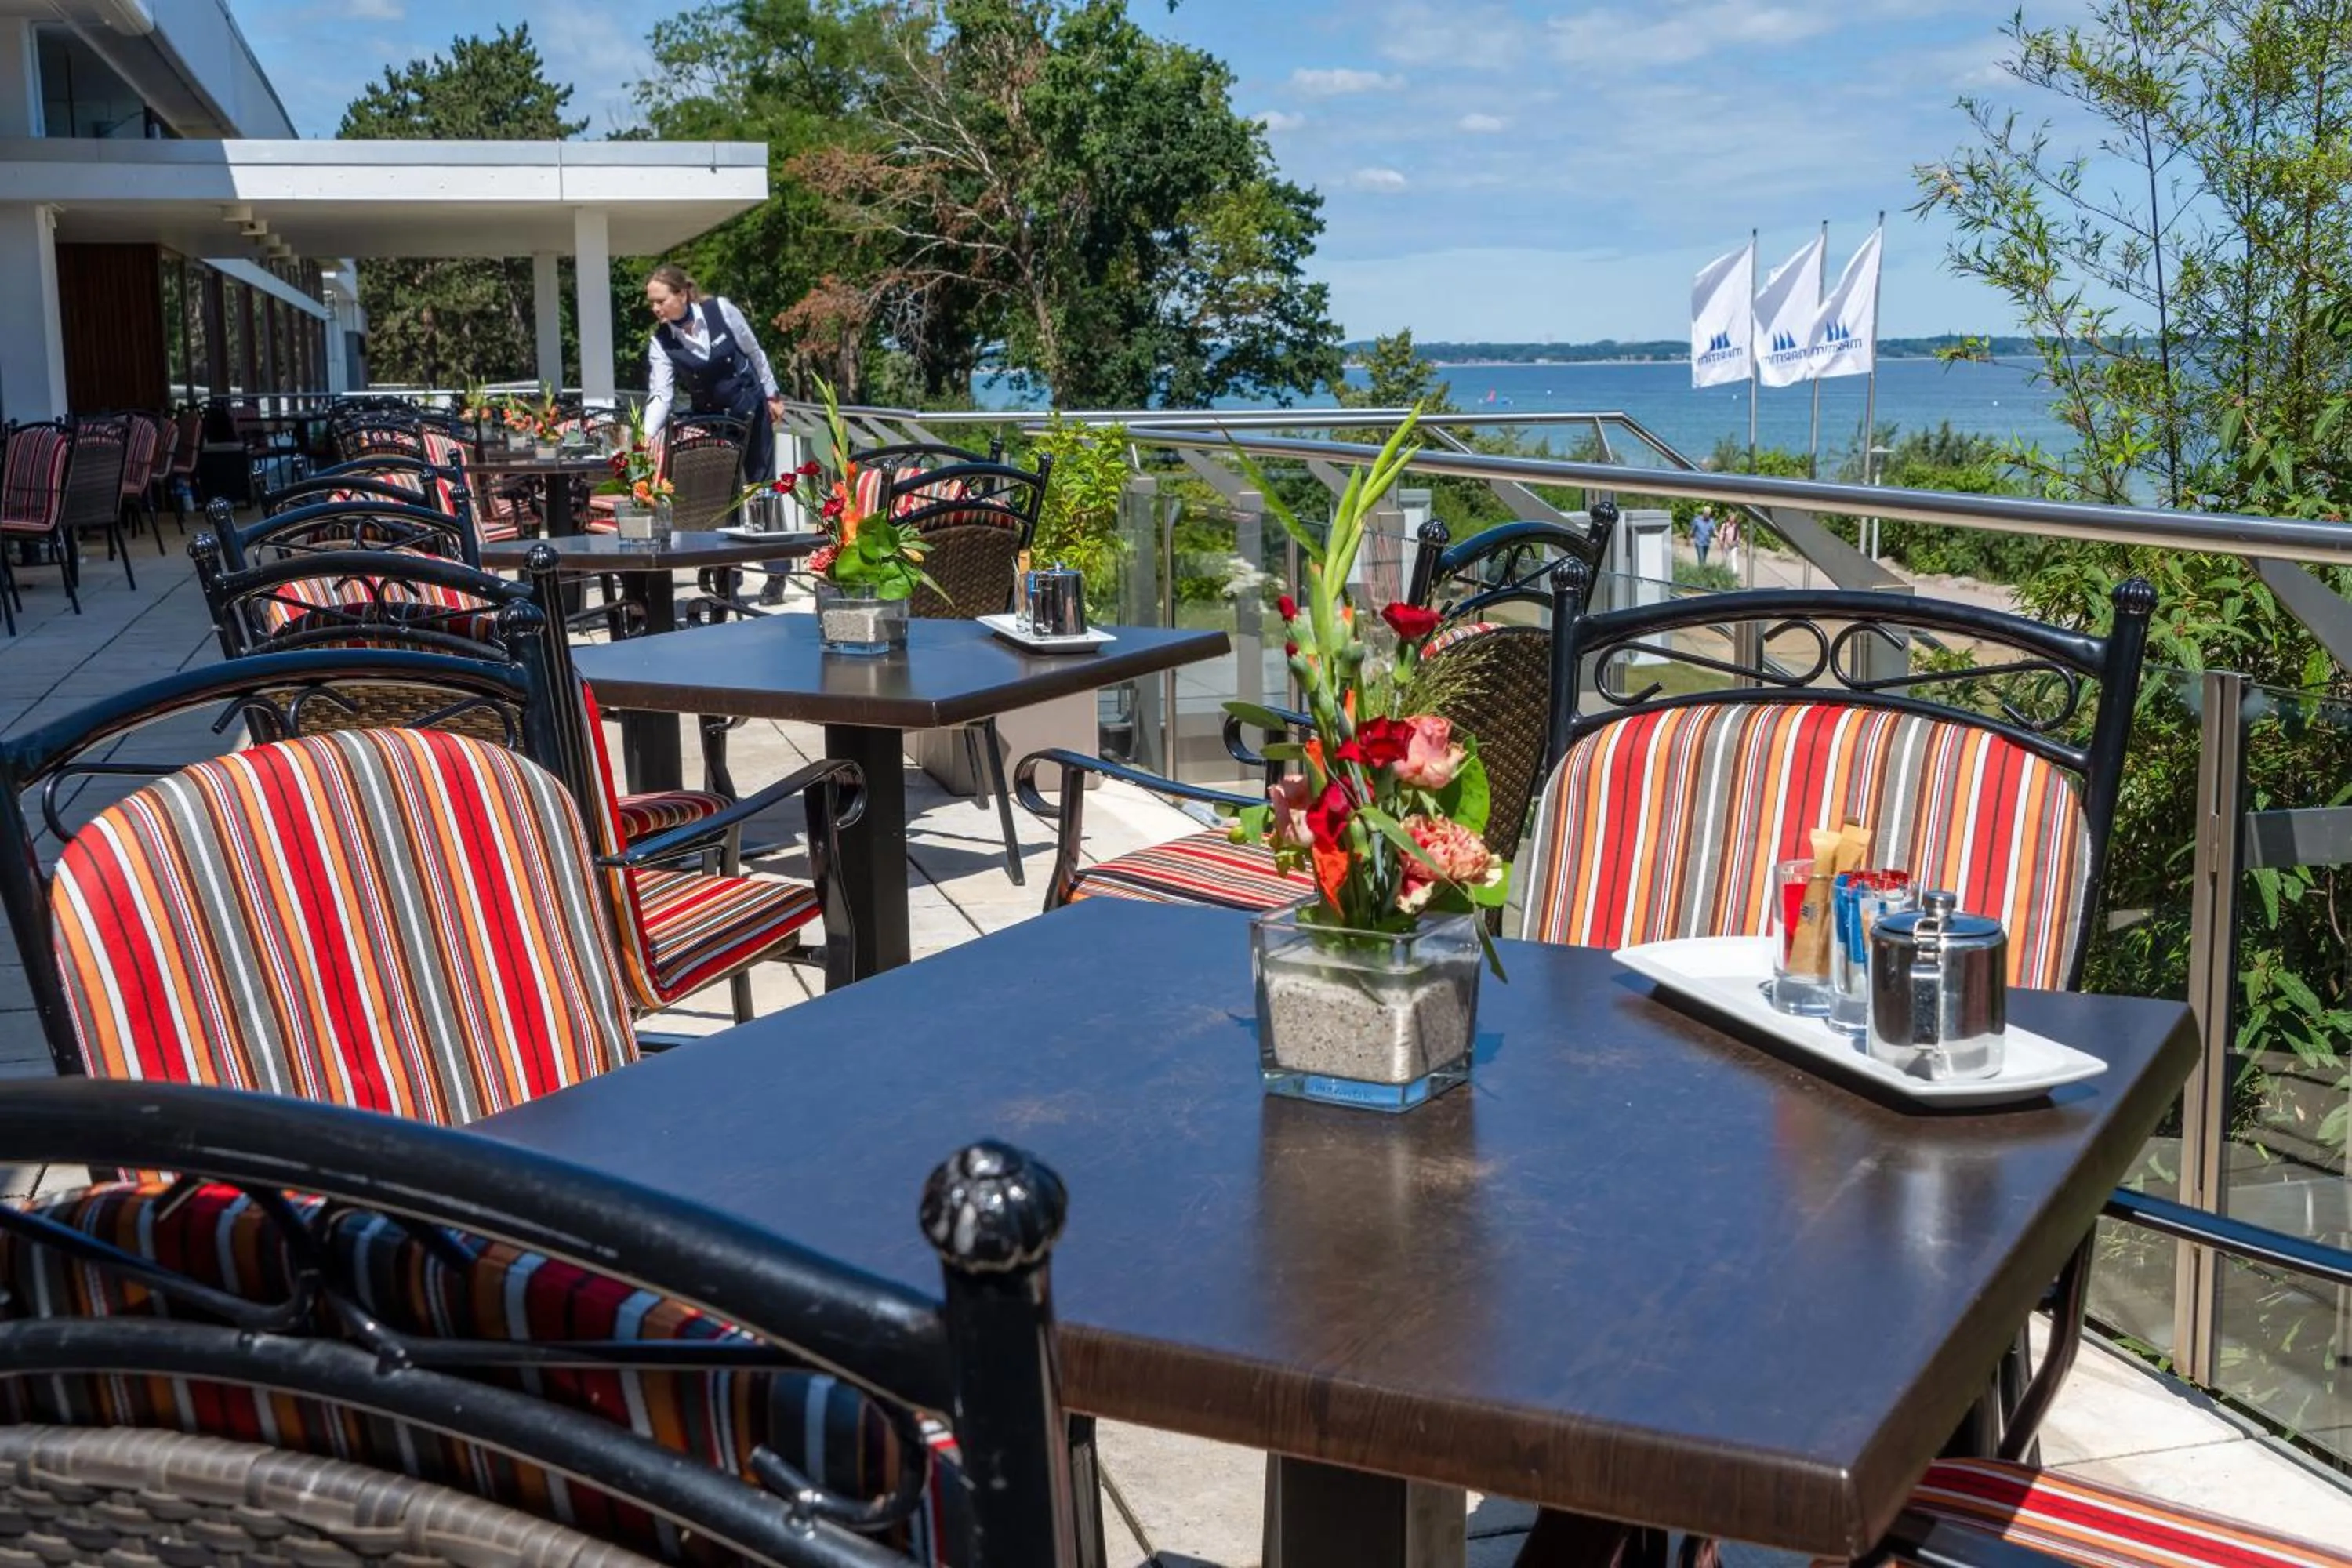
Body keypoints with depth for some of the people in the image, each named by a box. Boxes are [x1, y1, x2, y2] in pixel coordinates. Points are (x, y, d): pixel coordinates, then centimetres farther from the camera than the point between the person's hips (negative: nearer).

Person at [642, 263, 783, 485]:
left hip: (750, 406, -1)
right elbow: (661, 394, -19)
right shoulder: (661, 343, -14)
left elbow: (754, 352, -3)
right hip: (707, 416, 1)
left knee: (761, 481, 7)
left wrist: (772, 395, 4)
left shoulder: (721, 310, -16)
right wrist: (647, 436, -36)